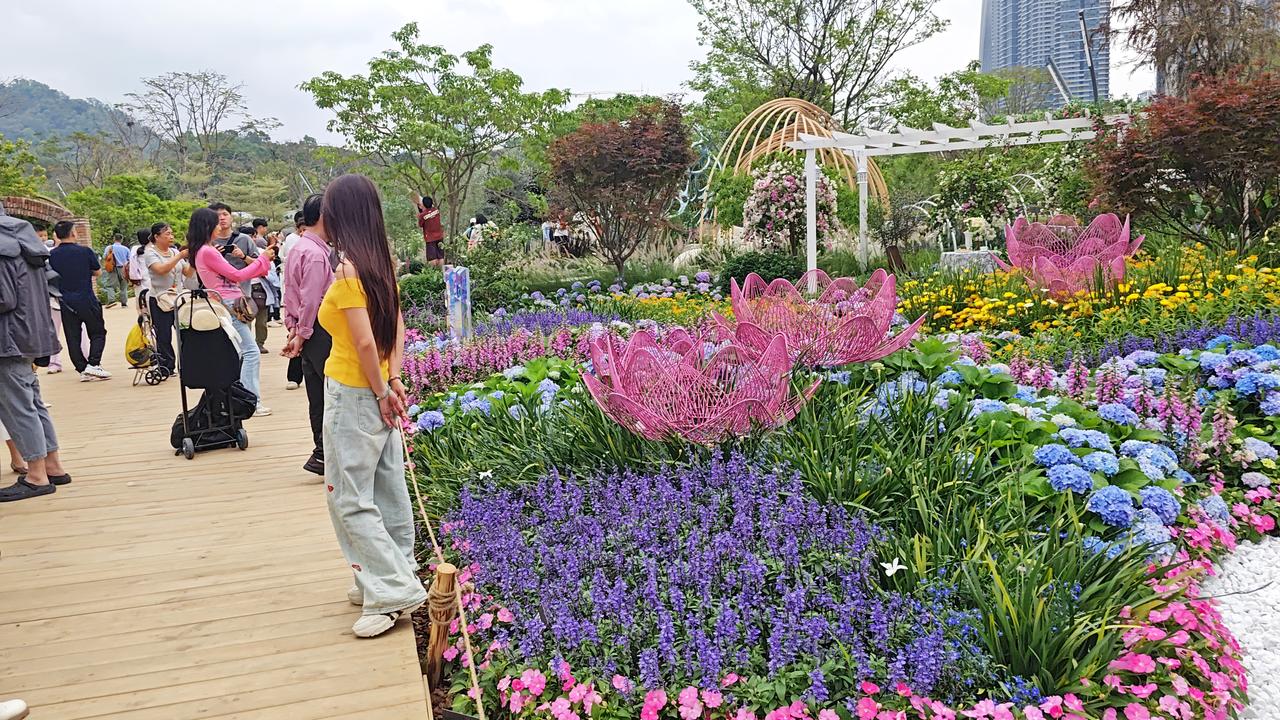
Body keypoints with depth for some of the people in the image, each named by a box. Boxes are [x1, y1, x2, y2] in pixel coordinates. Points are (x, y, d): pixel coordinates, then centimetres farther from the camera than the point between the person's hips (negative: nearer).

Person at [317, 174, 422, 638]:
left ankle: (393, 593, 4)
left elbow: (365, 343, -22)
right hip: (377, 392, 9)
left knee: (350, 499, 1)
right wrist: (393, 381, 4)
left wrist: (380, 391, -10)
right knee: (387, 490, 15)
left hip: (354, 397, -8)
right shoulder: (382, 263, 5)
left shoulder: (348, 271, -20)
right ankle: (391, 579, 28)